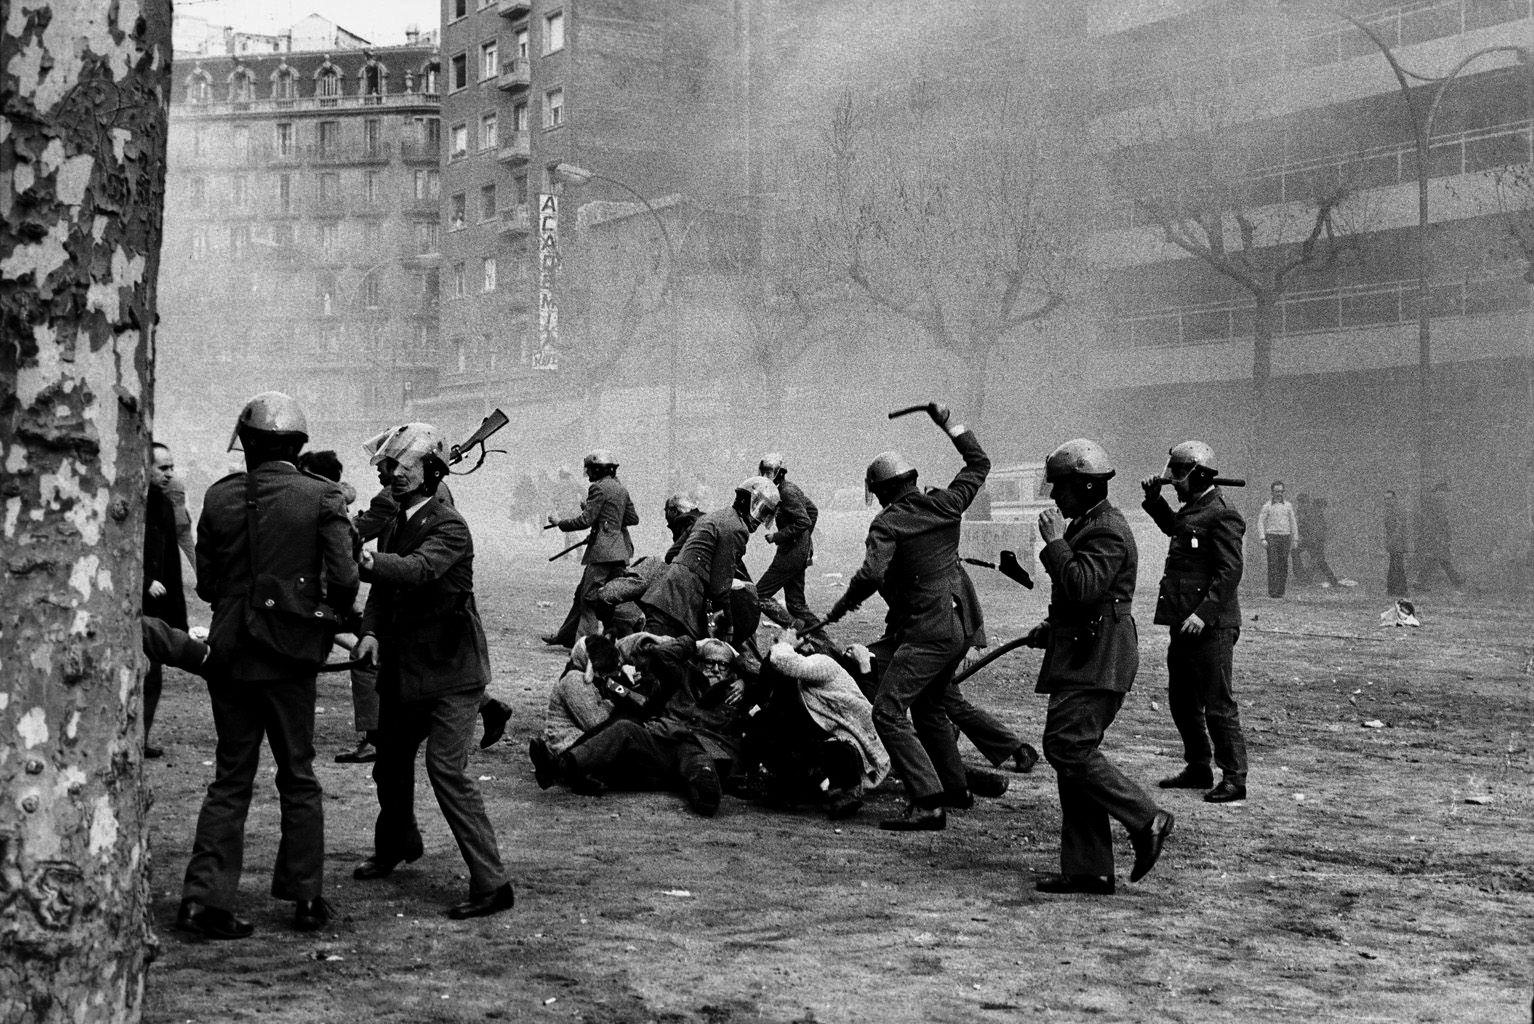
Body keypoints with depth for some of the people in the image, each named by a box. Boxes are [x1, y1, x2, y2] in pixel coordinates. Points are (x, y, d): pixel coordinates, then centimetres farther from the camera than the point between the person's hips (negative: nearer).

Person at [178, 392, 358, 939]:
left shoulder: (220, 497, 0)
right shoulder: (322, 497, -8)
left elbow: (206, 584, 4)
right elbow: (343, 579, -13)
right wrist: (329, 620, 6)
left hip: (230, 652, 2)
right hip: (290, 654, -2)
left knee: (230, 777, 11)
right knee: (298, 776, 11)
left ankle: (204, 898, 5)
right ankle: (306, 898, 16)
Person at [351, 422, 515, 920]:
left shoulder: (449, 527, -14)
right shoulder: (396, 528, 11)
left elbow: (417, 570, -32)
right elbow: (383, 588, 8)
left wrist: (366, 560, -45)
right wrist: (371, 631, -11)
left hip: (450, 671, -8)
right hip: (403, 668, 8)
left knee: (446, 768, -16)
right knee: (390, 762, 20)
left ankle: (491, 883, -13)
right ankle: (397, 843, 47)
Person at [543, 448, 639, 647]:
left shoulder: (599, 488, -10)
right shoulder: (622, 489, 16)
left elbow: (585, 520, -13)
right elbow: (633, 519, 20)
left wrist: (560, 522, -1)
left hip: (603, 550, -9)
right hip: (619, 550, 9)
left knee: (589, 597, -6)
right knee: (582, 592, 16)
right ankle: (566, 635, 23)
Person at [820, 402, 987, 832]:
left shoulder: (888, 522, -12)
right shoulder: (943, 504, 5)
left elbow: (871, 574, -26)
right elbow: (979, 464, 20)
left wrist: (840, 608, -11)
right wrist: (948, 424, 24)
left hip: (928, 630, -8)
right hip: (963, 623, 8)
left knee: (888, 711, -11)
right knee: (928, 704, 25)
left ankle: (927, 804, -19)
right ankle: (955, 786, 36)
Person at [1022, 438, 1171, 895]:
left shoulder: (1108, 531, -13)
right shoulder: (1087, 524, 21)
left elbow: (1083, 587, -27)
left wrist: (1055, 542, -18)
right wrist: (1051, 628, 18)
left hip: (1097, 659, -11)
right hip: (1082, 654, 11)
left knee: (1067, 746, -17)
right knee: (1074, 753, 7)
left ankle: (1146, 819, -7)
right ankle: (1088, 869, 9)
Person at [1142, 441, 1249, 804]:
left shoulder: (1221, 515, -15)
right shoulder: (1192, 509, 14)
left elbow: (1230, 572, -21)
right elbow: (1172, 526, 38)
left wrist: (1204, 613, -26)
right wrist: (1154, 499, 23)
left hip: (1211, 626, -10)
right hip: (1184, 623, 10)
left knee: (1217, 703, -5)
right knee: (1181, 700, 17)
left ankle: (1234, 778, 3)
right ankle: (1198, 768, 29)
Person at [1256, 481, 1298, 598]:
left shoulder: (1288, 506, 11)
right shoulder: (1267, 506, 1)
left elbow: (1293, 523, 15)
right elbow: (1260, 522, 0)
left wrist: (1295, 539, 10)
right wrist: (1262, 539, -10)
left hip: (1285, 537, 3)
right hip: (1272, 536, -3)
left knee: (1284, 565, 0)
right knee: (1273, 565, -11)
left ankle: (1280, 591, 4)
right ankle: (1272, 591, -11)